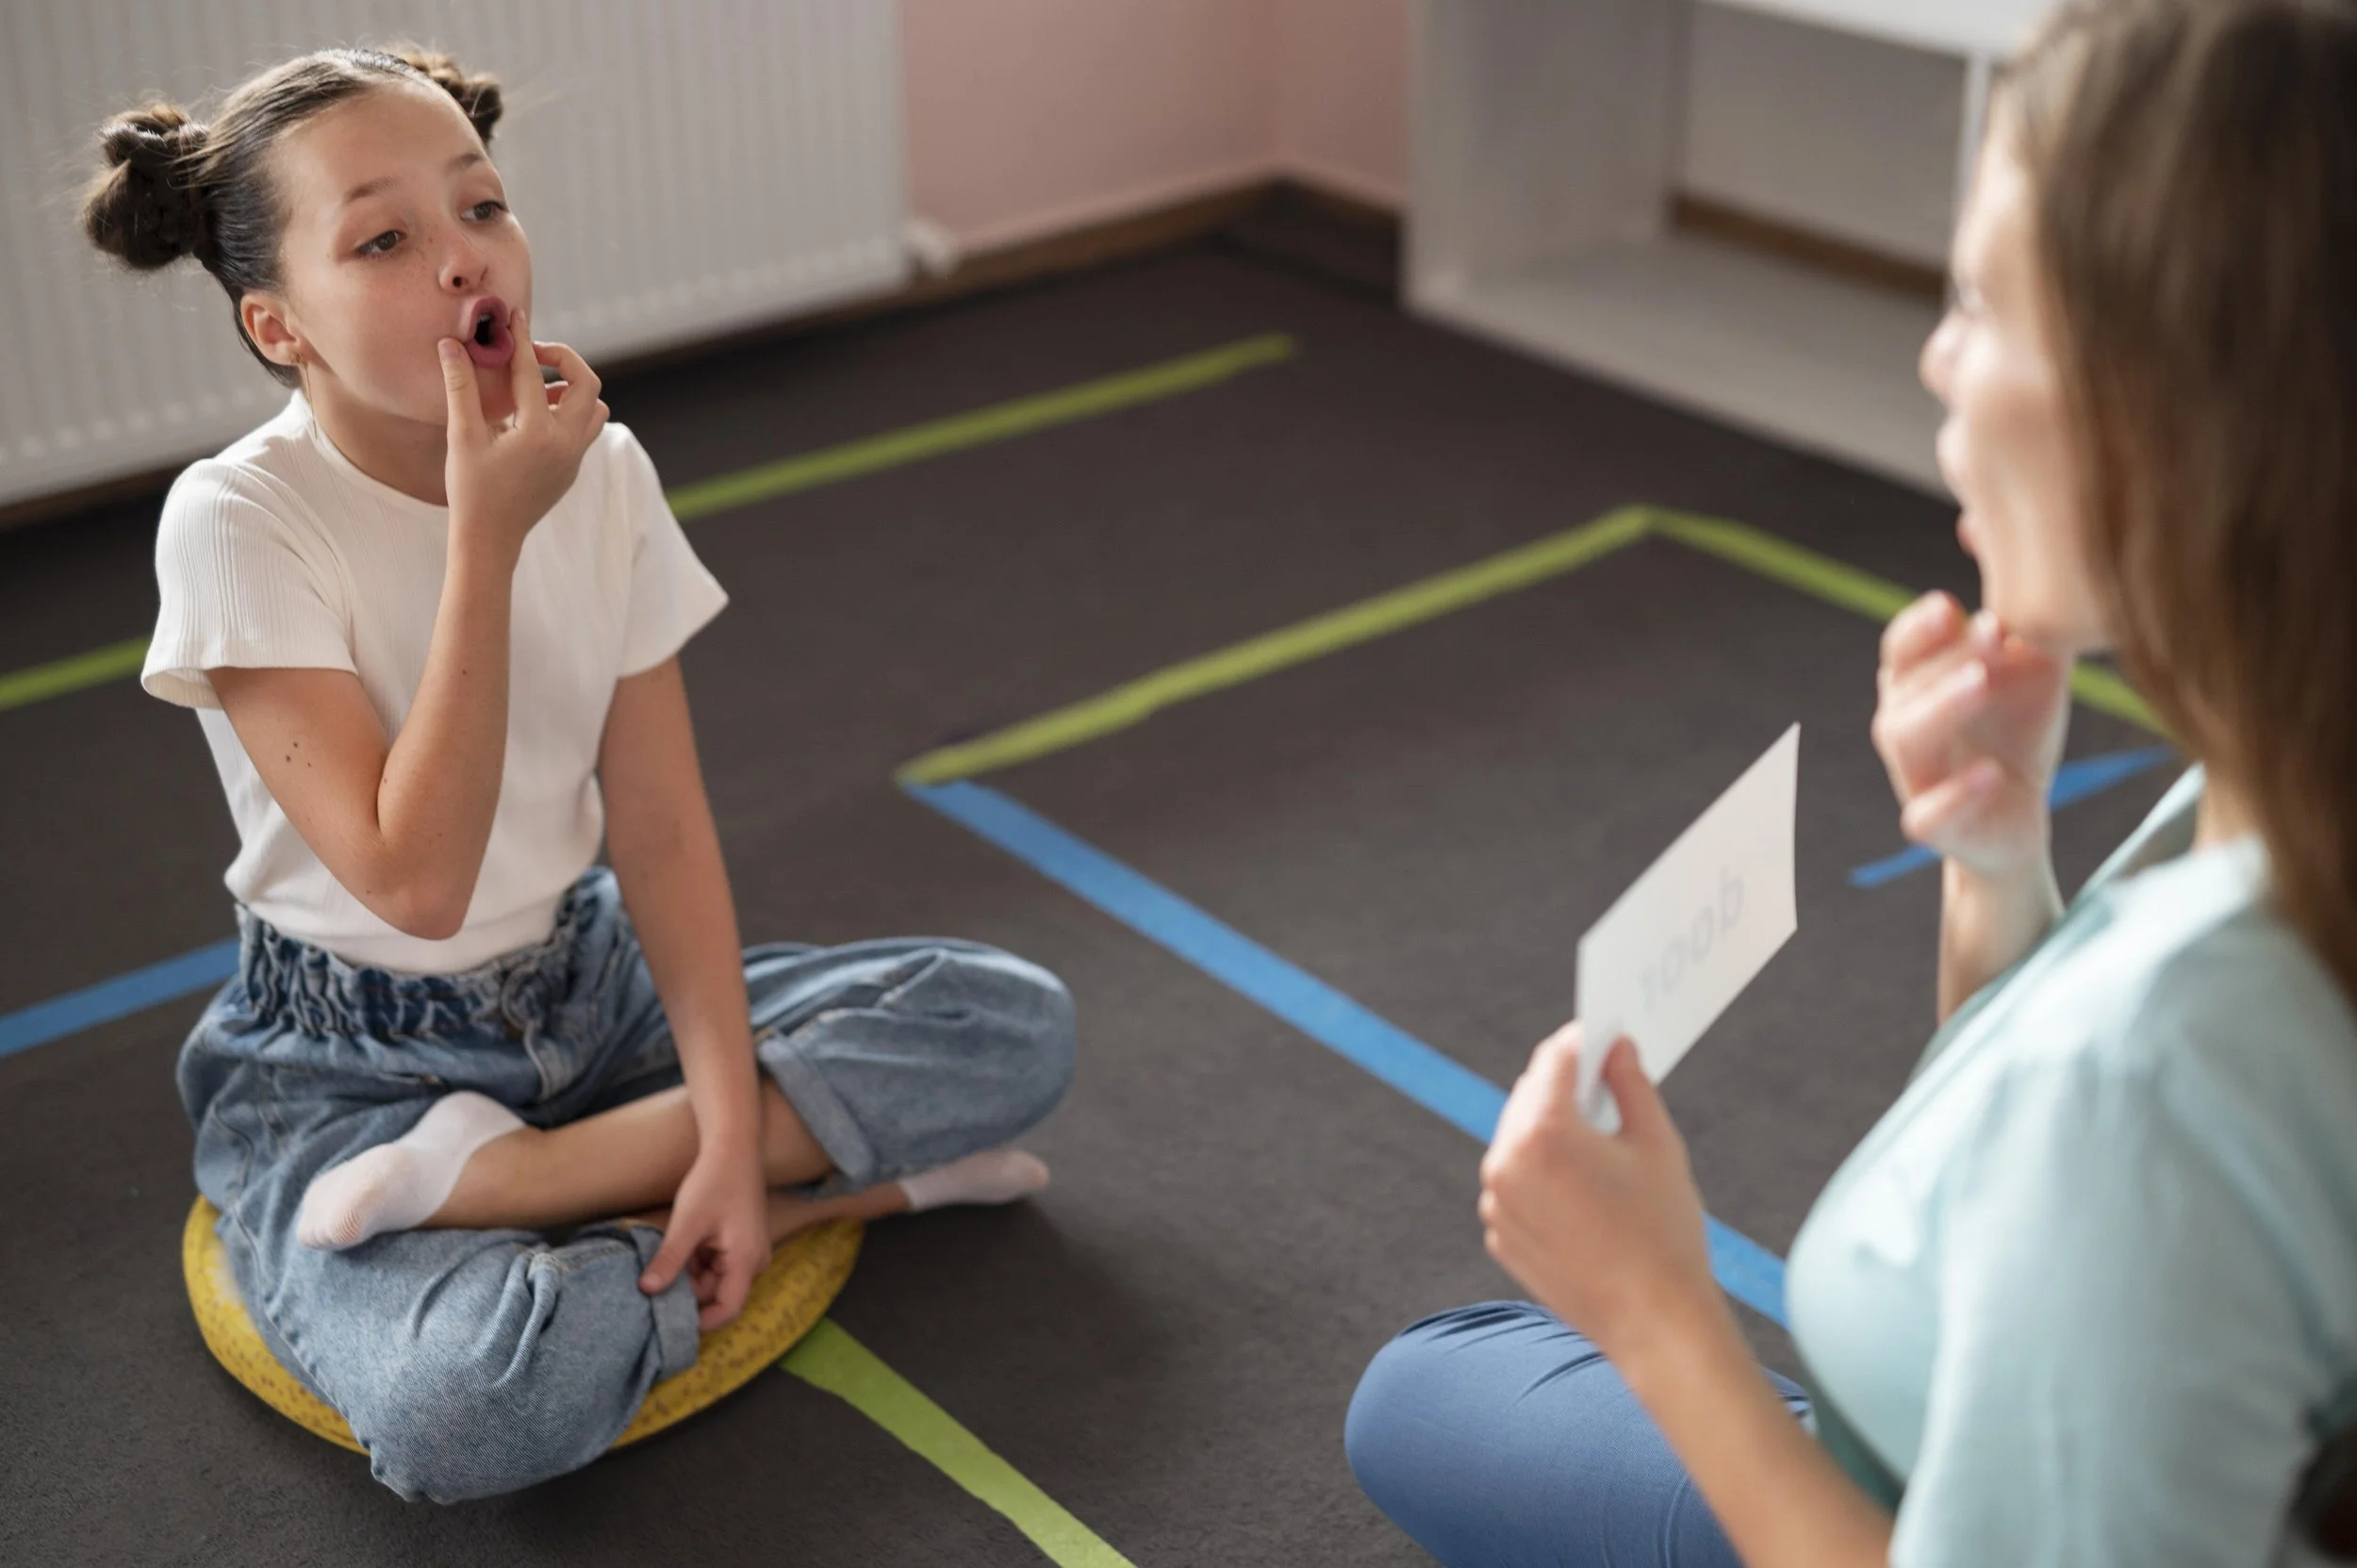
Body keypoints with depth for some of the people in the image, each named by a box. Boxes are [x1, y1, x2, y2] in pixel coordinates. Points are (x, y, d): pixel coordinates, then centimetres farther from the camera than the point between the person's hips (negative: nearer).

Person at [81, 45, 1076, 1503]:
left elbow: (660, 830, -5)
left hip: (588, 989, 6)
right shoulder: (241, 522, -20)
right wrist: (489, 531, -29)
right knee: (470, 1412, -37)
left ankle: (488, 1181, -14)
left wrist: (730, 1121, -17)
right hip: (353, 1071, -6)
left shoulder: (600, 469, -5)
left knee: (1018, 1022, -11)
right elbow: (415, 878, -26)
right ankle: (825, 1182, -11)